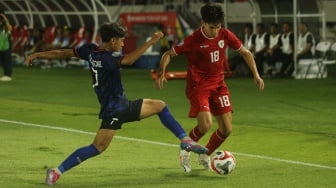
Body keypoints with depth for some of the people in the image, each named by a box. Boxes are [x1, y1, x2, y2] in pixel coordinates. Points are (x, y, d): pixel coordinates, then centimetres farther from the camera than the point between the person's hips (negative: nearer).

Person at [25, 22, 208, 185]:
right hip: (114, 109, -10)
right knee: (98, 147, -11)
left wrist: (38, 55, 18)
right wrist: (151, 42, -39)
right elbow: (128, 59, -41)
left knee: (159, 105, 16)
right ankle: (57, 171, -7)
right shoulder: (105, 58, -23)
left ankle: (185, 140, 19)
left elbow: (64, 53, 9)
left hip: (124, 106, 10)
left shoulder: (91, 50, 3)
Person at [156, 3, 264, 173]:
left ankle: (205, 155, 29)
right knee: (206, 124, -25)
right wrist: (161, 74, -23)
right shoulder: (193, 40, -16)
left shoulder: (225, 35, -5)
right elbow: (168, 54, -7)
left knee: (226, 128, 1)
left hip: (218, 85, 5)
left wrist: (256, 74, 0)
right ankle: (186, 150, 5)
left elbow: (245, 53, 10)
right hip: (198, 86, -5)